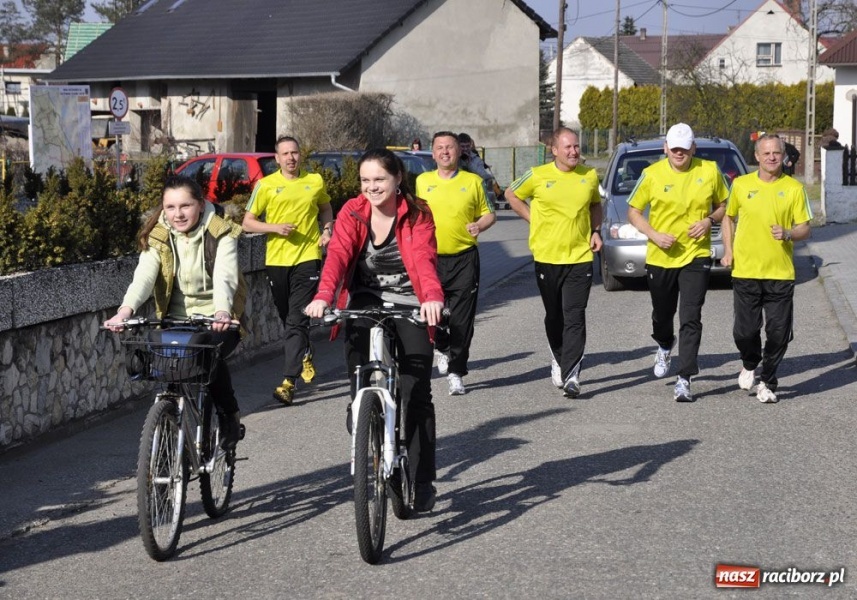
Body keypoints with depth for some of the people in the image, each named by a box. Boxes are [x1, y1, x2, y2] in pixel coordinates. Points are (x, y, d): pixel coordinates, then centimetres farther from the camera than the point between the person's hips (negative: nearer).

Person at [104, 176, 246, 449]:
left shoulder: (221, 234, -10)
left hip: (217, 321, -3)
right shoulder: (157, 237, -3)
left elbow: (224, 277, -26)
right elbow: (143, 276, -19)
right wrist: (125, 311, -40)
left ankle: (230, 416, -5)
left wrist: (222, 312, -47)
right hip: (177, 321, 3)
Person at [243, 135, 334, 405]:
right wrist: (275, 227, -13)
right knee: (287, 319, 14)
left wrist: (327, 230, 7)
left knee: (297, 320, -11)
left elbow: (325, 207, 26)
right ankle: (304, 356, 41)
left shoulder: (315, 181, 6)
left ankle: (289, 381, -15)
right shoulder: (266, 185, 2)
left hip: (307, 257, -1)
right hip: (276, 259, 2)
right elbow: (248, 222, 3)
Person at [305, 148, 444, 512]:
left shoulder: (417, 215, -8)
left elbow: (425, 258, -25)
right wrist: (323, 296, -38)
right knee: (360, 386, -17)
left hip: (410, 306, -2)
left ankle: (422, 483, 5)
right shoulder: (352, 213, -3)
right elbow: (338, 255, -18)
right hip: (366, 301, 2)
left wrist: (432, 298, -46)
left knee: (416, 393, -5)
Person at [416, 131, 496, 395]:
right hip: (430, 258, 1)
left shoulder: (473, 181, 5)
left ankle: (456, 373, 5)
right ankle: (442, 347, 32)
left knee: (461, 320, -3)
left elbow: (489, 213, 11)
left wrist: (480, 225, -9)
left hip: (464, 258, -1)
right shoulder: (422, 181, 8)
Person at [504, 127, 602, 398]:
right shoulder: (538, 176, -4)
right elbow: (511, 195, 11)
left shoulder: (590, 176, 4)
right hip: (547, 256, 0)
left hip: (580, 257, 0)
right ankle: (557, 361, 35)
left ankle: (571, 375, -12)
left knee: (575, 317, -8)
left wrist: (596, 231, 6)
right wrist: (533, 220, 2)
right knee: (554, 316, 13)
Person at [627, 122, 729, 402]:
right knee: (662, 314, 18)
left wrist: (710, 220, -10)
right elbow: (633, 212, 2)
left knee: (691, 319, -10)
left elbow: (723, 205, 11)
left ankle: (684, 380, -6)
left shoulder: (710, 171, -2)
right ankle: (664, 347, 52)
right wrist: (654, 234, -13)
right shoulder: (652, 174, -5)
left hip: (696, 256, -1)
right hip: (659, 257, 1)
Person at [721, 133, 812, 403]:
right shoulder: (741, 184, 4)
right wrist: (728, 250, 6)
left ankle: (767, 381, 19)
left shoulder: (794, 188, 1)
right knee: (744, 331, 0)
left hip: (780, 273, -1)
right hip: (745, 270, 1)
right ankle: (750, 365, 33)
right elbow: (729, 217, 18)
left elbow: (804, 229, 3)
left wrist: (788, 234, -18)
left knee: (778, 333, 0)